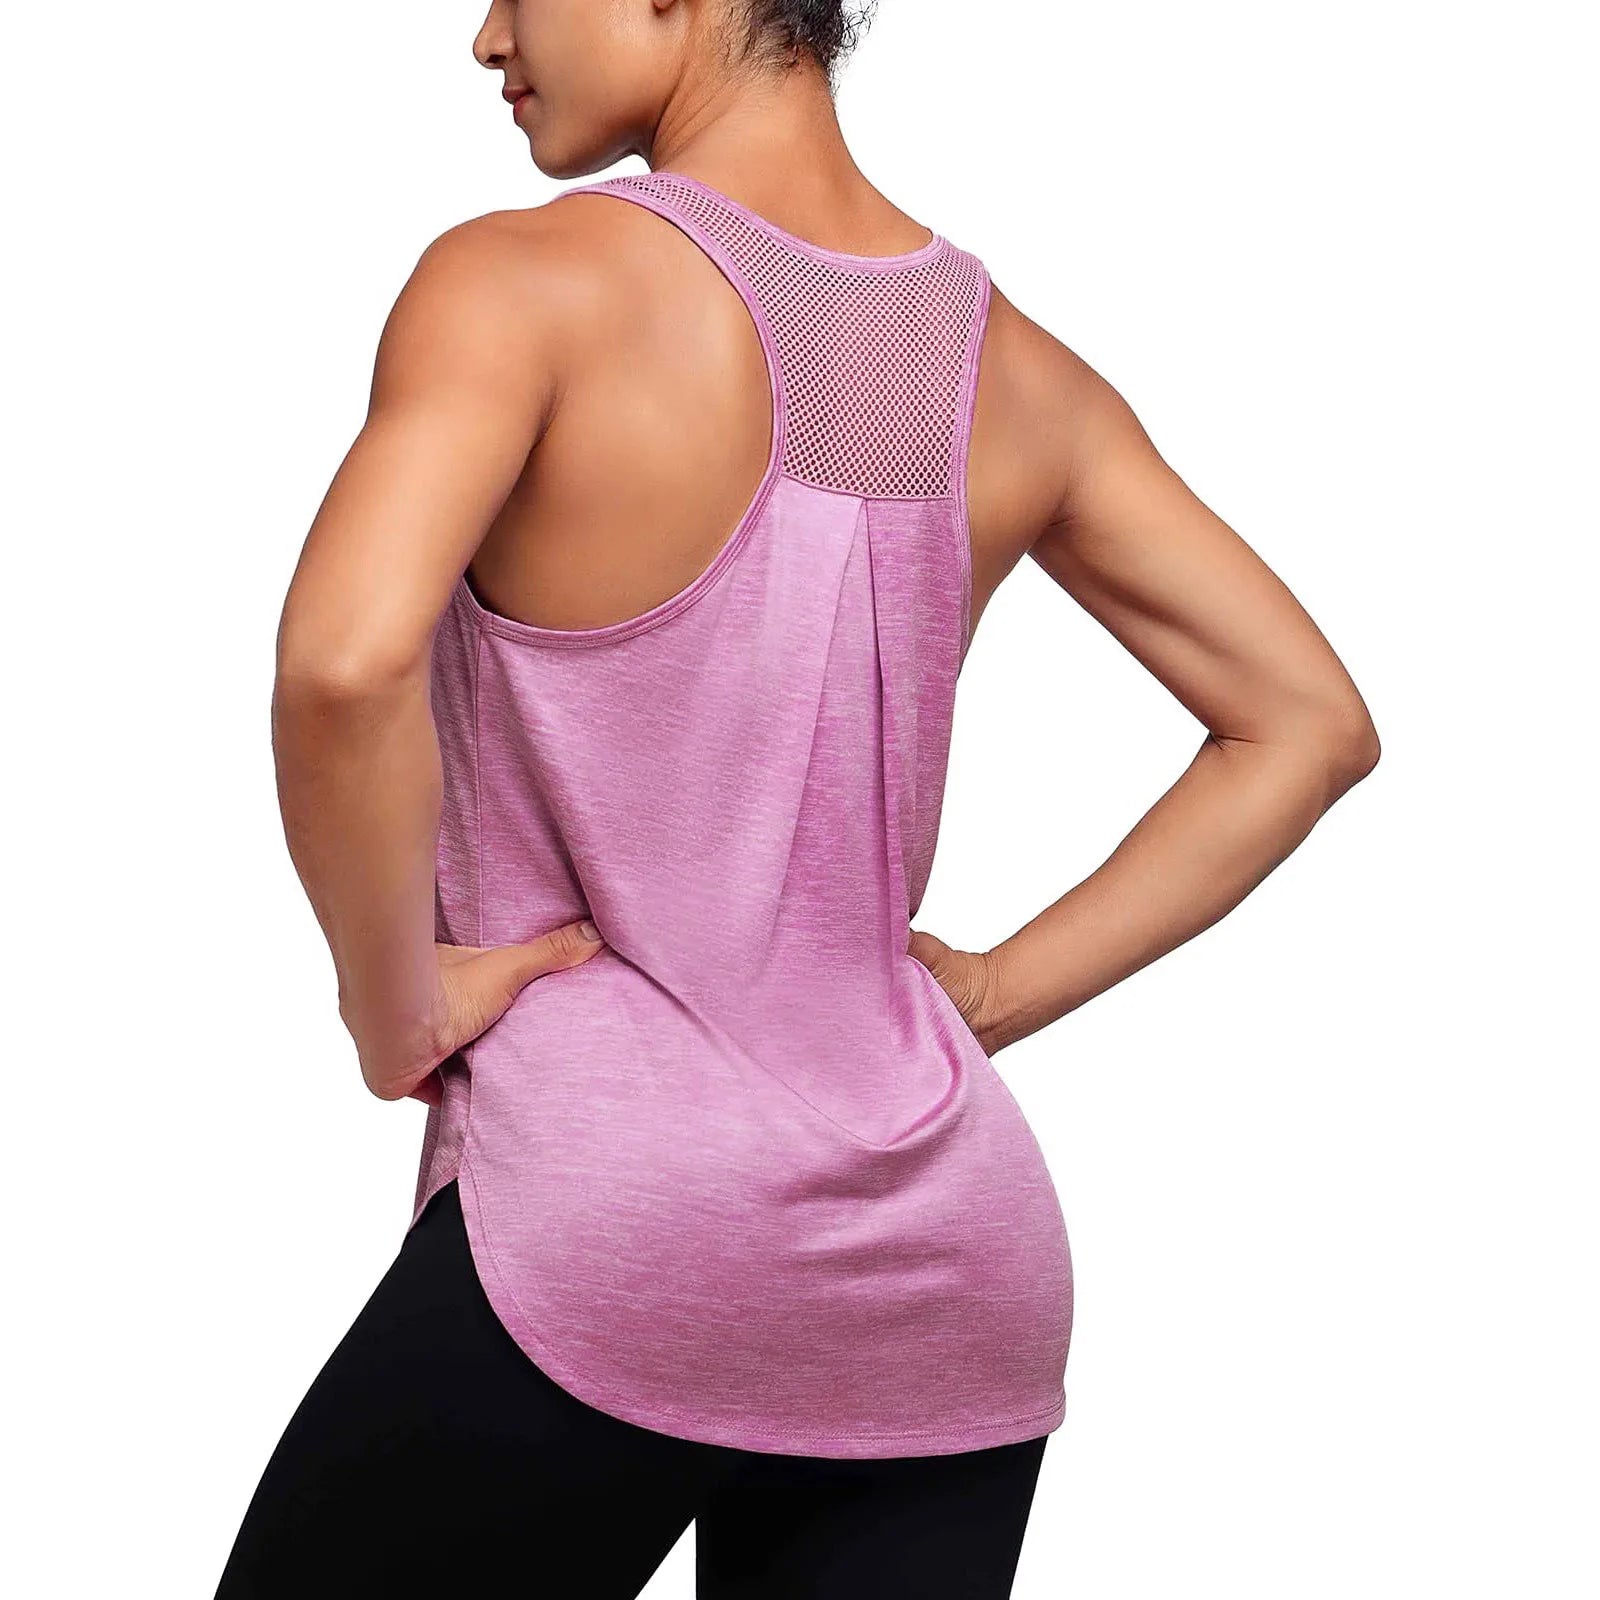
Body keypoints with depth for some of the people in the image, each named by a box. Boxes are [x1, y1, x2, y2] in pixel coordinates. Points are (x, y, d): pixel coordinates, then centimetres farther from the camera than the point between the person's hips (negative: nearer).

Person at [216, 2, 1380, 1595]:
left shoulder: (525, 284, -10)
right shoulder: (1021, 373, 8)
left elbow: (346, 663, -27)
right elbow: (1308, 723, 12)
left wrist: (395, 1004, -11)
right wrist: (996, 991, 11)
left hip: (614, 1229, -5)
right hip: (953, 1259, 6)